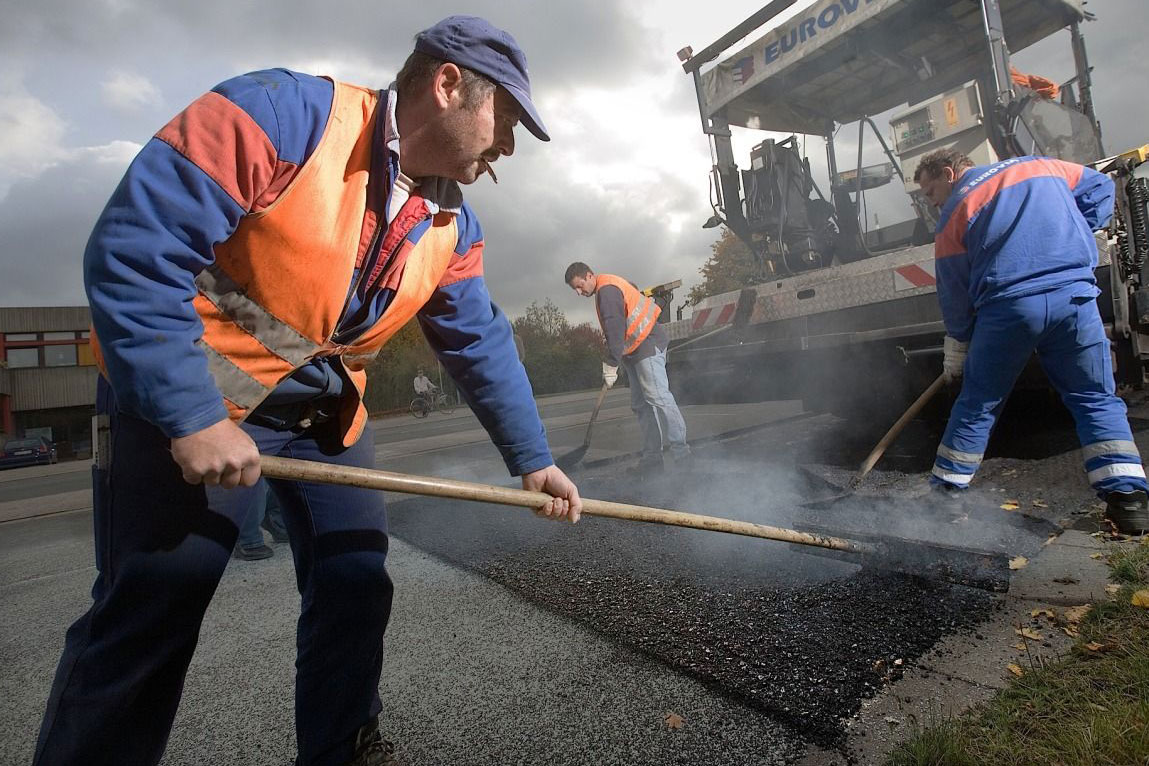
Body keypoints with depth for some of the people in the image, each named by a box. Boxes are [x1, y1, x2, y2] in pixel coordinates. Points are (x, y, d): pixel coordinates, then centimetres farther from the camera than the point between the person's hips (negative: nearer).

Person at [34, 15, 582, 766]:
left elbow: (482, 344, 4)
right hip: (186, 393, -6)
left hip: (327, 410, 6)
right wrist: (191, 417, -26)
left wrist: (533, 459, 2)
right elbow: (133, 250, -22)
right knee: (152, 612, -1)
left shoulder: (452, 225, 0)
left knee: (357, 582, 8)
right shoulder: (280, 113, -20)